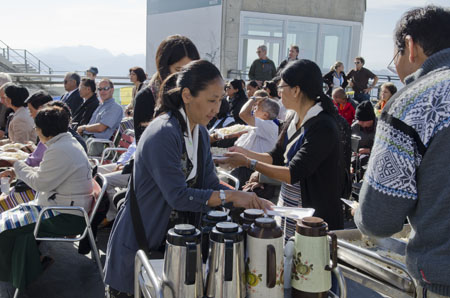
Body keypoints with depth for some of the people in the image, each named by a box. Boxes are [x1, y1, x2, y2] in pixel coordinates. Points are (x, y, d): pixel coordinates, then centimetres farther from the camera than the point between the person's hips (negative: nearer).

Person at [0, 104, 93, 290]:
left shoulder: (60, 150, -22)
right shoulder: (68, 143, 11)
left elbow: (40, 183, -18)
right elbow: (45, 174, 20)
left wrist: (17, 164, -4)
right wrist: (17, 172, 11)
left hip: (68, 218, -10)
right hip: (70, 208, 10)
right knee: (18, 216, 15)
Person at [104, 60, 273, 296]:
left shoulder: (200, 133, 4)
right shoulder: (163, 134, -24)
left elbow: (210, 184, 1)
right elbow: (179, 196, -27)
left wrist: (249, 200, -12)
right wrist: (229, 196, -26)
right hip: (138, 243, -8)